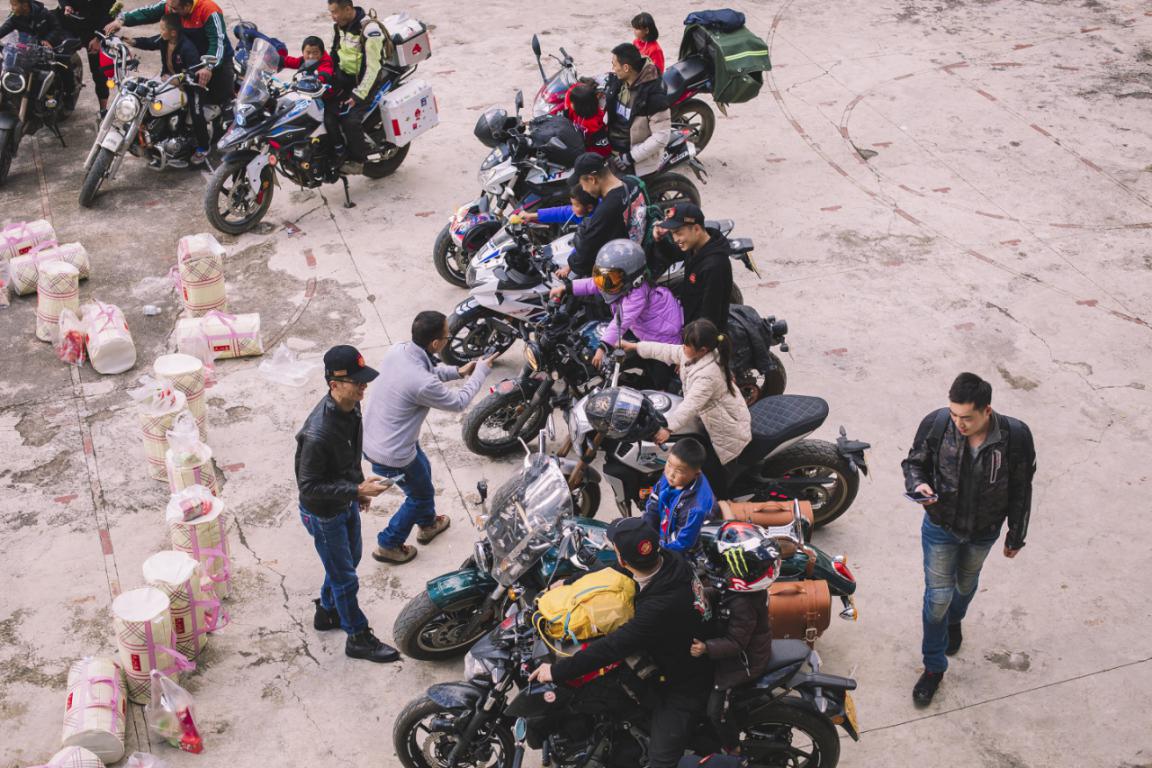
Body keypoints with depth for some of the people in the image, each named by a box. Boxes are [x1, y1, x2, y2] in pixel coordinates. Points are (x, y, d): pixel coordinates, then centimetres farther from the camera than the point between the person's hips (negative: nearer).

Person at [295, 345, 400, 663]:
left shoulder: (351, 408, -11)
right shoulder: (318, 433, -38)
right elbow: (308, 487, -29)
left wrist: (359, 488, 15)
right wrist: (356, 490, -32)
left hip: (346, 503, 8)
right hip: (324, 513, -8)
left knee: (351, 557, 27)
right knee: (344, 577, 9)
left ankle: (327, 612, 50)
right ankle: (358, 638, 29)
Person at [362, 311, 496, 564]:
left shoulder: (399, 350, -11)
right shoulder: (423, 384, -35)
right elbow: (458, 402, -15)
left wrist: (457, 372, 9)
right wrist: (481, 371, -2)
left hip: (372, 439, 8)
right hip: (391, 455, -8)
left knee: (423, 471, 33)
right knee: (421, 495, 20)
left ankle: (428, 524, 56)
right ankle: (388, 546, 36)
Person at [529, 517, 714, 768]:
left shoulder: (663, 605, -41)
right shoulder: (668, 559, -14)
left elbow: (615, 645, -36)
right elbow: (610, 571, 5)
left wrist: (558, 670, -29)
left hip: (684, 684, -8)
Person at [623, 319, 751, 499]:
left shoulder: (708, 375, -34)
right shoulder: (695, 354, -7)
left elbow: (691, 404, -40)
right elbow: (667, 351, 5)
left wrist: (668, 428, -44)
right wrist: (635, 347, 10)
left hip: (727, 427, -10)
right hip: (709, 415, 10)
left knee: (711, 467, -5)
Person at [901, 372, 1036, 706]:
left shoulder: (1016, 436, -27)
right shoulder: (936, 423, -27)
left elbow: (1021, 489, -10)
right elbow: (914, 462, -7)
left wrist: (1016, 536, 1)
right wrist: (918, 484, -30)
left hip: (983, 532, 1)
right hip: (941, 527, -1)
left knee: (966, 583, 28)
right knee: (938, 596, 5)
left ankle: (954, 621, 62)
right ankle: (933, 666, 27)